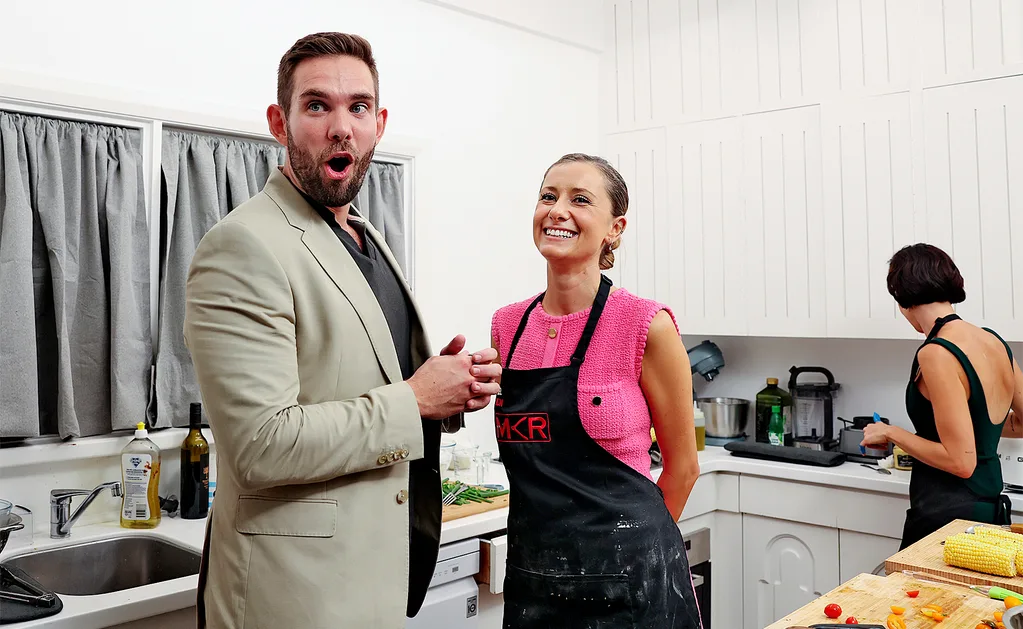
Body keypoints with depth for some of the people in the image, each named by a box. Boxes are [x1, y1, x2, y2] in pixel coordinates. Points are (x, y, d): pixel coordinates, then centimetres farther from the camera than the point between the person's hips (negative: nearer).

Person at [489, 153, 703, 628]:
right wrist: (551, 532, 13)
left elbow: (682, 466, -3)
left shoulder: (647, 327, -13)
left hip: (627, 576, -4)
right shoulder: (506, 326, 1)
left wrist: (629, 541, 5)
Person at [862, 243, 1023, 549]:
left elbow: (961, 462, -21)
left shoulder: (936, 355, -21)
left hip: (945, 512, -8)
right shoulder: (994, 342, 3)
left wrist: (892, 433, -10)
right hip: (990, 507, 8)